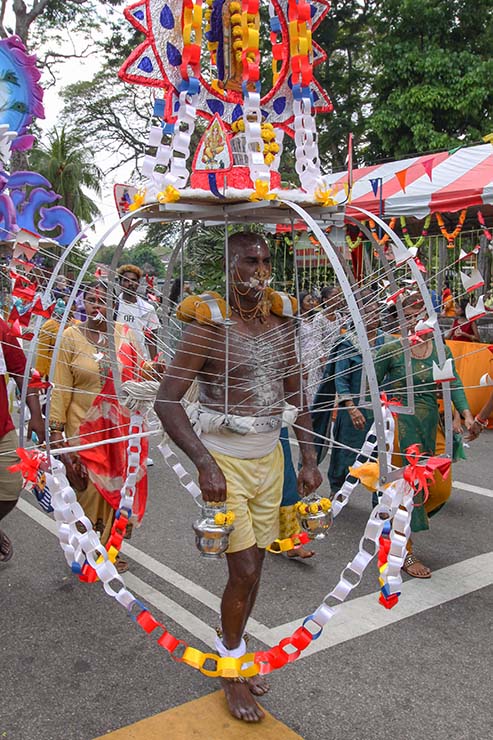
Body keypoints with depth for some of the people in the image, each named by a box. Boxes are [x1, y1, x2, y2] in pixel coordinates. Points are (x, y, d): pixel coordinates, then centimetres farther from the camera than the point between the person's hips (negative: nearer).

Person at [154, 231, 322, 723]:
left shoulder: (281, 324, 3)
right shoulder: (208, 328, -15)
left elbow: (295, 392, 12)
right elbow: (166, 400, -16)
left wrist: (308, 459, 7)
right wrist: (204, 462, -25)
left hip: (270, 459, 6)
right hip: (224, 463, -5)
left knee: (254, 565, 14)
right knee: (243, 572, -2)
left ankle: (234, 653, 36)